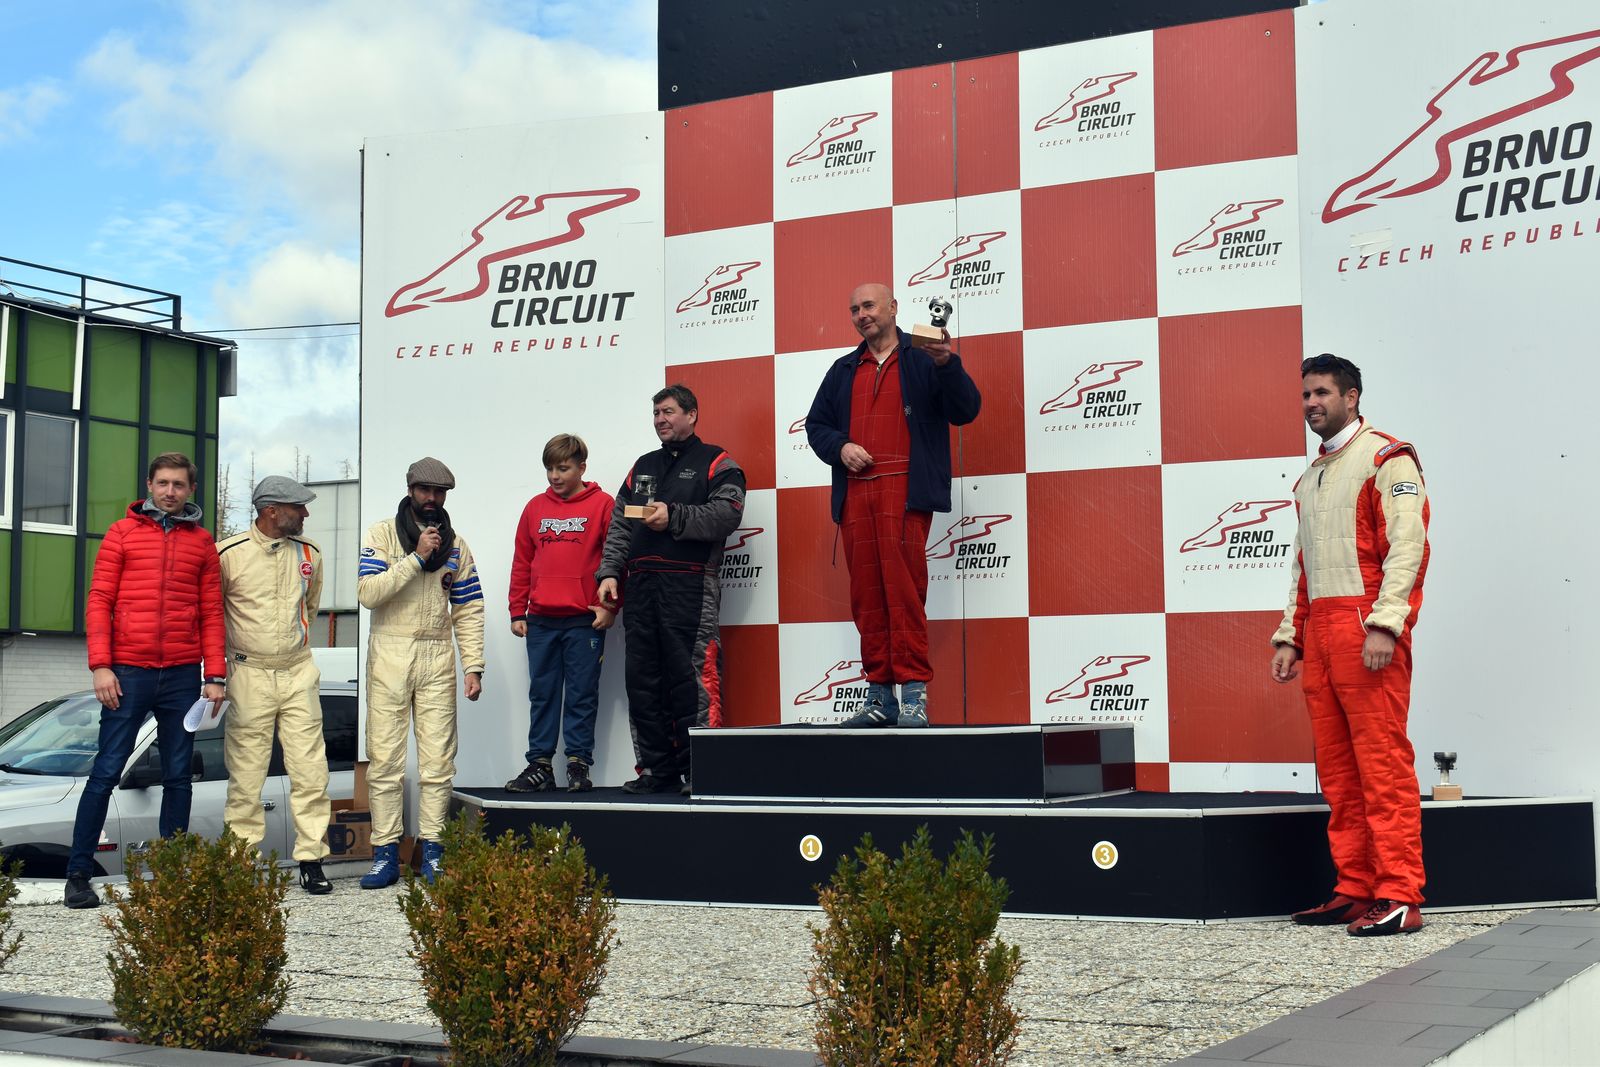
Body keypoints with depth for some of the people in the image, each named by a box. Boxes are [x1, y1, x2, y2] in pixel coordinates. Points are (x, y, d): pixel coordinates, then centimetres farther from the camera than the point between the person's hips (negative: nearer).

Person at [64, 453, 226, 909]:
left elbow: (211, 612, 9)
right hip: (129, 672, -2)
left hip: (182, 675, 2)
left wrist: (215, 675, 2)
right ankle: (79, 875, 5)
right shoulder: (123, 533, 5)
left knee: (178, 777, 6)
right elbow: (99, 601, 1)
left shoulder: (201, 541, 10)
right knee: (106, 772, -2)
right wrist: (101, 666, -8)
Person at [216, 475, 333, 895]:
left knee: (311, 772, 0)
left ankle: (312, 860, 6)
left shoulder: (309, 554, 6)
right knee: (246, 776, 1)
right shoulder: (229, 554, -7)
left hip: (299, 674, 3)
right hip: (249, 674, -3)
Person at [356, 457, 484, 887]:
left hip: (437, 660, 2)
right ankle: (385, 853, 4)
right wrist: (417, 557, -14)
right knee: (384, 759, -2)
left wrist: (473, 665, 1)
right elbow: (367, 592, -11)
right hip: (390, 657, -2)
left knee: (438, 761, 1)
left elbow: (468, 610, 9)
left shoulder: (455, 545, 12)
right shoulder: (382, 534, 3)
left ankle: (432, 851, 8)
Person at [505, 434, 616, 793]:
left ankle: (578, 764, 7)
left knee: (582, 694, 1)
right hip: (540, 621, 4)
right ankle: (539, 765, 11)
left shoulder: (602, 504, 0)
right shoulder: (535, 507, 12)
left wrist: (609, 606, -7)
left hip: (585, 620, -4)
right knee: (542, 694, 7)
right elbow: (522, 563, 14)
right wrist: (518, 612, 11)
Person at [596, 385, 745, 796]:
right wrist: (609, 572, 9)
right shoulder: (643, 466, 25)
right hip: (640, 585, 7)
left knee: (692, 676, -10)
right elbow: (619, 526, 20)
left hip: (690, 585, -6)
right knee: (642, 678, 5)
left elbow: (727, 513, -10)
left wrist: (674, 517, -13)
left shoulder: (715, 462, 6)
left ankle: (699, 770, -6)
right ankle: (657, 769, 12)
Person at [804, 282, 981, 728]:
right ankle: (880, 696, 8)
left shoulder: (923, 359, 8)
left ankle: (913, 693, -9)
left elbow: (966, 410, -2)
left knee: (904, 590, -11)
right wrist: (841, 446, 1)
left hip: (904, 491, -5)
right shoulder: (844, 370, 22)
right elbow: (816, 424, 22)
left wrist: (946, 364, -18)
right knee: (866, 598, 3)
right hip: (855, 494, 5)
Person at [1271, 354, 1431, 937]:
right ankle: (1354, 889, 11)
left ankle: (1399, 897, -10)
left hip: (1366, 625, -8)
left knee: (1383, 763, -10)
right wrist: (1289, 637, 17)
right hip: (1318, 630, 8)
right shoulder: (1310, 478, 24)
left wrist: (1385, 623, -20)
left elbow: (1407, 546, -10)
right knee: (1337, 768, 6)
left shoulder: (1387, 459, 0)